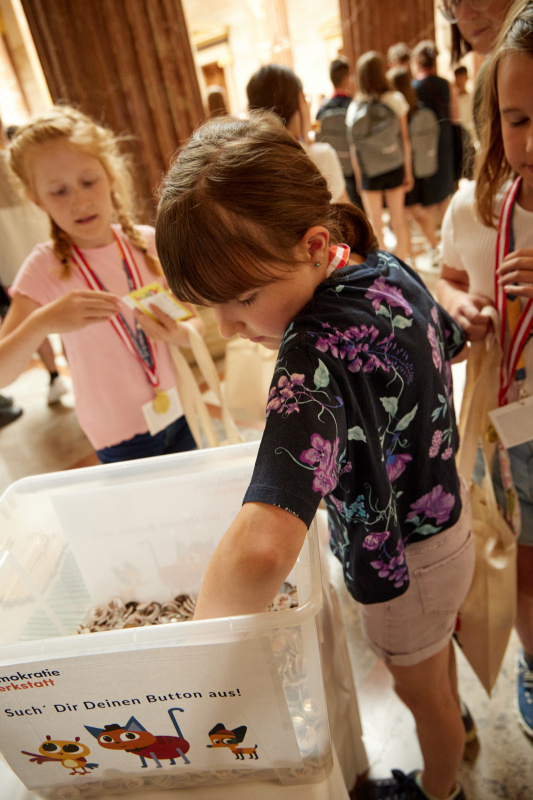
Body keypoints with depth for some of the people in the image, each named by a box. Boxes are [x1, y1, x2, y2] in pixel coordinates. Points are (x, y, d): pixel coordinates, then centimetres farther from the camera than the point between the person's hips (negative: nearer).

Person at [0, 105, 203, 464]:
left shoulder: (147, 242, -5)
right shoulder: (46, 267, -13)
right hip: (120, 438, -2)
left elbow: (196, 322, 1)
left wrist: (178, 333, -21)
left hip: (177, 413, 3)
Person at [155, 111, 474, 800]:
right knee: (434, 646, 35)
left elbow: (263, 544, -53)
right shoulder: (389, 270, -13)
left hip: (401, 560, -7)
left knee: (418, 689, 25)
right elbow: (451, 344, 9)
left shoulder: (317, 351, -41)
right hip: (444, 513, 8)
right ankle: (453, 725, 67)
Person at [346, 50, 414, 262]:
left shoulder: (355, 107, -7)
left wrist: (358, 177, 3)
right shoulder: (395, 99, -5)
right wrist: (408, 171, 7)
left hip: (369, 171, -1)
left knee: (375, 221, 10)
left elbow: (354, 147, -6)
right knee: (398, 218, 13)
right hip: (394, 167, 1)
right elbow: (405, 139, -1)